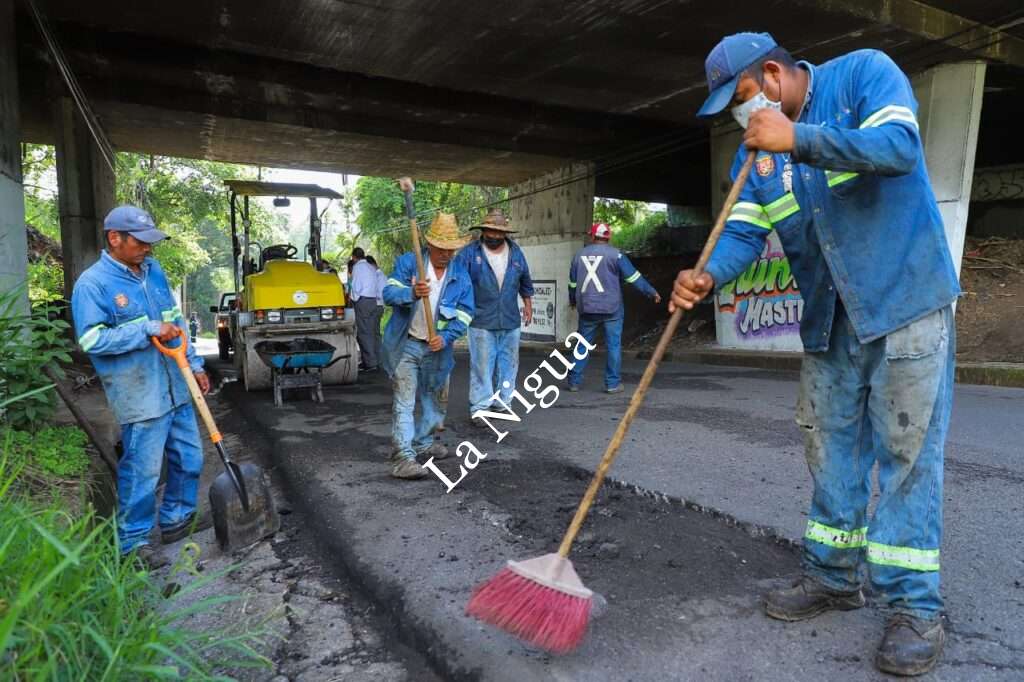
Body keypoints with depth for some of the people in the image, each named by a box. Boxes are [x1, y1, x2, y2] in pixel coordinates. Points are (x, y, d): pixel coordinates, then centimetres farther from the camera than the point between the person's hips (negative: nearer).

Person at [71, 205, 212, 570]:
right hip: (139, 398, -7)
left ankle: (177, 519, 34)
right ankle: (133, 541, 17)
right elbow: (92, 340, -18)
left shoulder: (154, 271, 10)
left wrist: (194, 364, 13)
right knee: (142, 471, 0)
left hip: (176, 388, 7)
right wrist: (149, 331, -20)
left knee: (189, 458, 16)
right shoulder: (92, 283, -10)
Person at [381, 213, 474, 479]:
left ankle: (423, 442, 37)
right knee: (404, 402, -7)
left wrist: (445, 337, -20)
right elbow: (389, 293, -16)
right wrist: (411, 293, -38)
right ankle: (403, 456, -7)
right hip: (406, 345, -4)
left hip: (437, 348, 4)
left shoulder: (461, 275, 1)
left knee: (434, 400, 18)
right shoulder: (407, 262, -6)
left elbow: (464, 314, -3)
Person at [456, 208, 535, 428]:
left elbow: (525, 280, 19)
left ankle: (503, 403, 28)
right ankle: (479, 408, 5)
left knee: (508, 364, 13)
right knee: (482, 366, -3)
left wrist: (528, 303, 22)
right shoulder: (469, 253, -8)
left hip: (511, 321, 5)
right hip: (481, 322, -4)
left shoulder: (516, 252, 6)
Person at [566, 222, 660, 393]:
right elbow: (634, 276, -4)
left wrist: (572, 300, 35)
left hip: (587, 309, 3)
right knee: (613, 345, 3)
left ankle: (574, 381, 15)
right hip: (611, 308, -3)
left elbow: (573, 282, 18)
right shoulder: (615, 254, -4)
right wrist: (652, 292, 6)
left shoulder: (579, 254, 8)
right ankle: (612, 383, 5)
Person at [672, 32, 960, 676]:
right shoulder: (755, 154, 8)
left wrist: (798, 139, -25)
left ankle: (916, 606, 8)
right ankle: (834, 577, 25)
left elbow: (899, 147, -22)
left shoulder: (866, 72, -5)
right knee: (832, 449, 10)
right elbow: (743, 233, -2)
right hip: (829, 320, 6)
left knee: (908, 454, -4)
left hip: (906, 303, -5)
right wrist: (707, 275, -22)